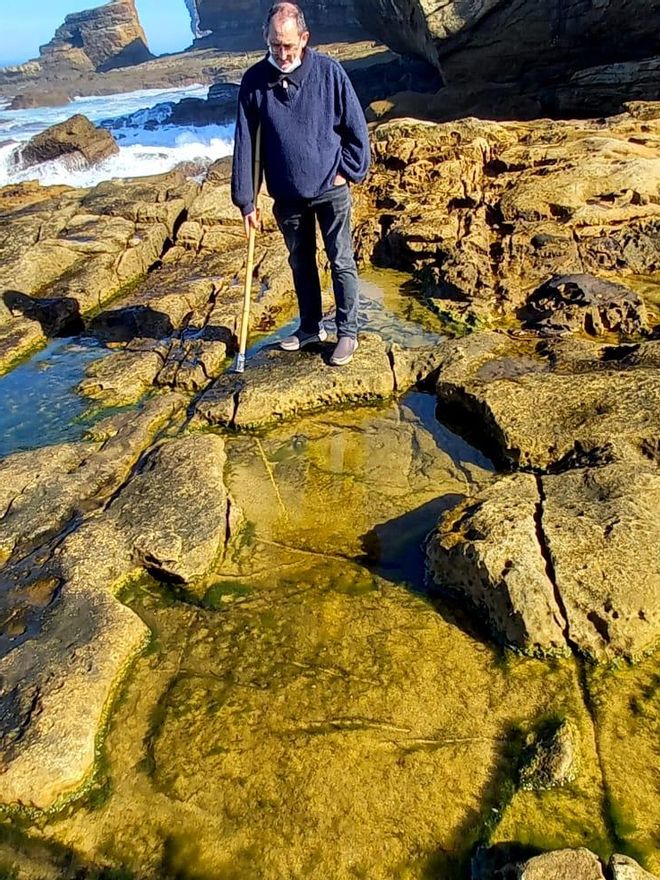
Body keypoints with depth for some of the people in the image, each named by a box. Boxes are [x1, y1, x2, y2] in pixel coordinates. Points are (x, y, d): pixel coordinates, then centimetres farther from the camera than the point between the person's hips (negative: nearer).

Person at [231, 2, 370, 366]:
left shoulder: (328, 71, -9)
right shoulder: (254, 80, -4)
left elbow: (356, 127, -1)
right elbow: (244, 143, -3)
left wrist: (348, 171, -5)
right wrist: (245, 200, -4)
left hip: (330, 190, -2)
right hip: (287, 196, 3)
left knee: (341, 262, 1)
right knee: (300, 263, 14)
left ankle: (347, 332, 14)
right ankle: (310, 327, 30)